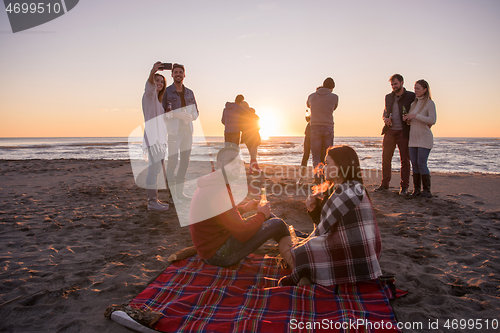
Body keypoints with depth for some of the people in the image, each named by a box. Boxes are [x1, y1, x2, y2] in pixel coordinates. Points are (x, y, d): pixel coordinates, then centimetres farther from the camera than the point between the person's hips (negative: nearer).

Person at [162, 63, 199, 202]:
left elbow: (195, 112, 16)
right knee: (172, 161, -7)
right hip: (173, 130, -5)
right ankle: (172, 193, 0)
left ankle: (180, 192, 17)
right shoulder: (166, 92, 0)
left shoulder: (189, 92, 14)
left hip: (187, 130, 5)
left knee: (185, 162, 7)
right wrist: (176, 114, -18)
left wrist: (190, 116, -6)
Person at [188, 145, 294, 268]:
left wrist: (243, 208, 12)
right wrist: (262, 214, -9)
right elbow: (242, 234, -25)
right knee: (277, 224, -8)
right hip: (218, 255, -10)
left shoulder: (210, 184, 7)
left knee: (268, 216, 14)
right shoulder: (219, 192, -27)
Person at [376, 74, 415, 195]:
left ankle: (404, 186, 11)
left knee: (405, 160, 2)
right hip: (389, 131, 4)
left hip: (403, 132, -4)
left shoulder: (411, 96, 0)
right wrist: (385, 118, 1)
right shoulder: (388, 97, 13)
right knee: (385, 159, 3)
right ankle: (384, 184, 13)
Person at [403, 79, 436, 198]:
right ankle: (416, 189, 10)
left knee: (421, 164, -11)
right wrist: (406, 119, -1)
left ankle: (427, 190, -1)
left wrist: (415, 116, -21)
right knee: (414, 163, 3)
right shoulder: (414, 104, 13)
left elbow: (432, 121, -17)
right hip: (413, 138, 6)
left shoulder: (430, 103, -6)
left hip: (425, 138, -6)